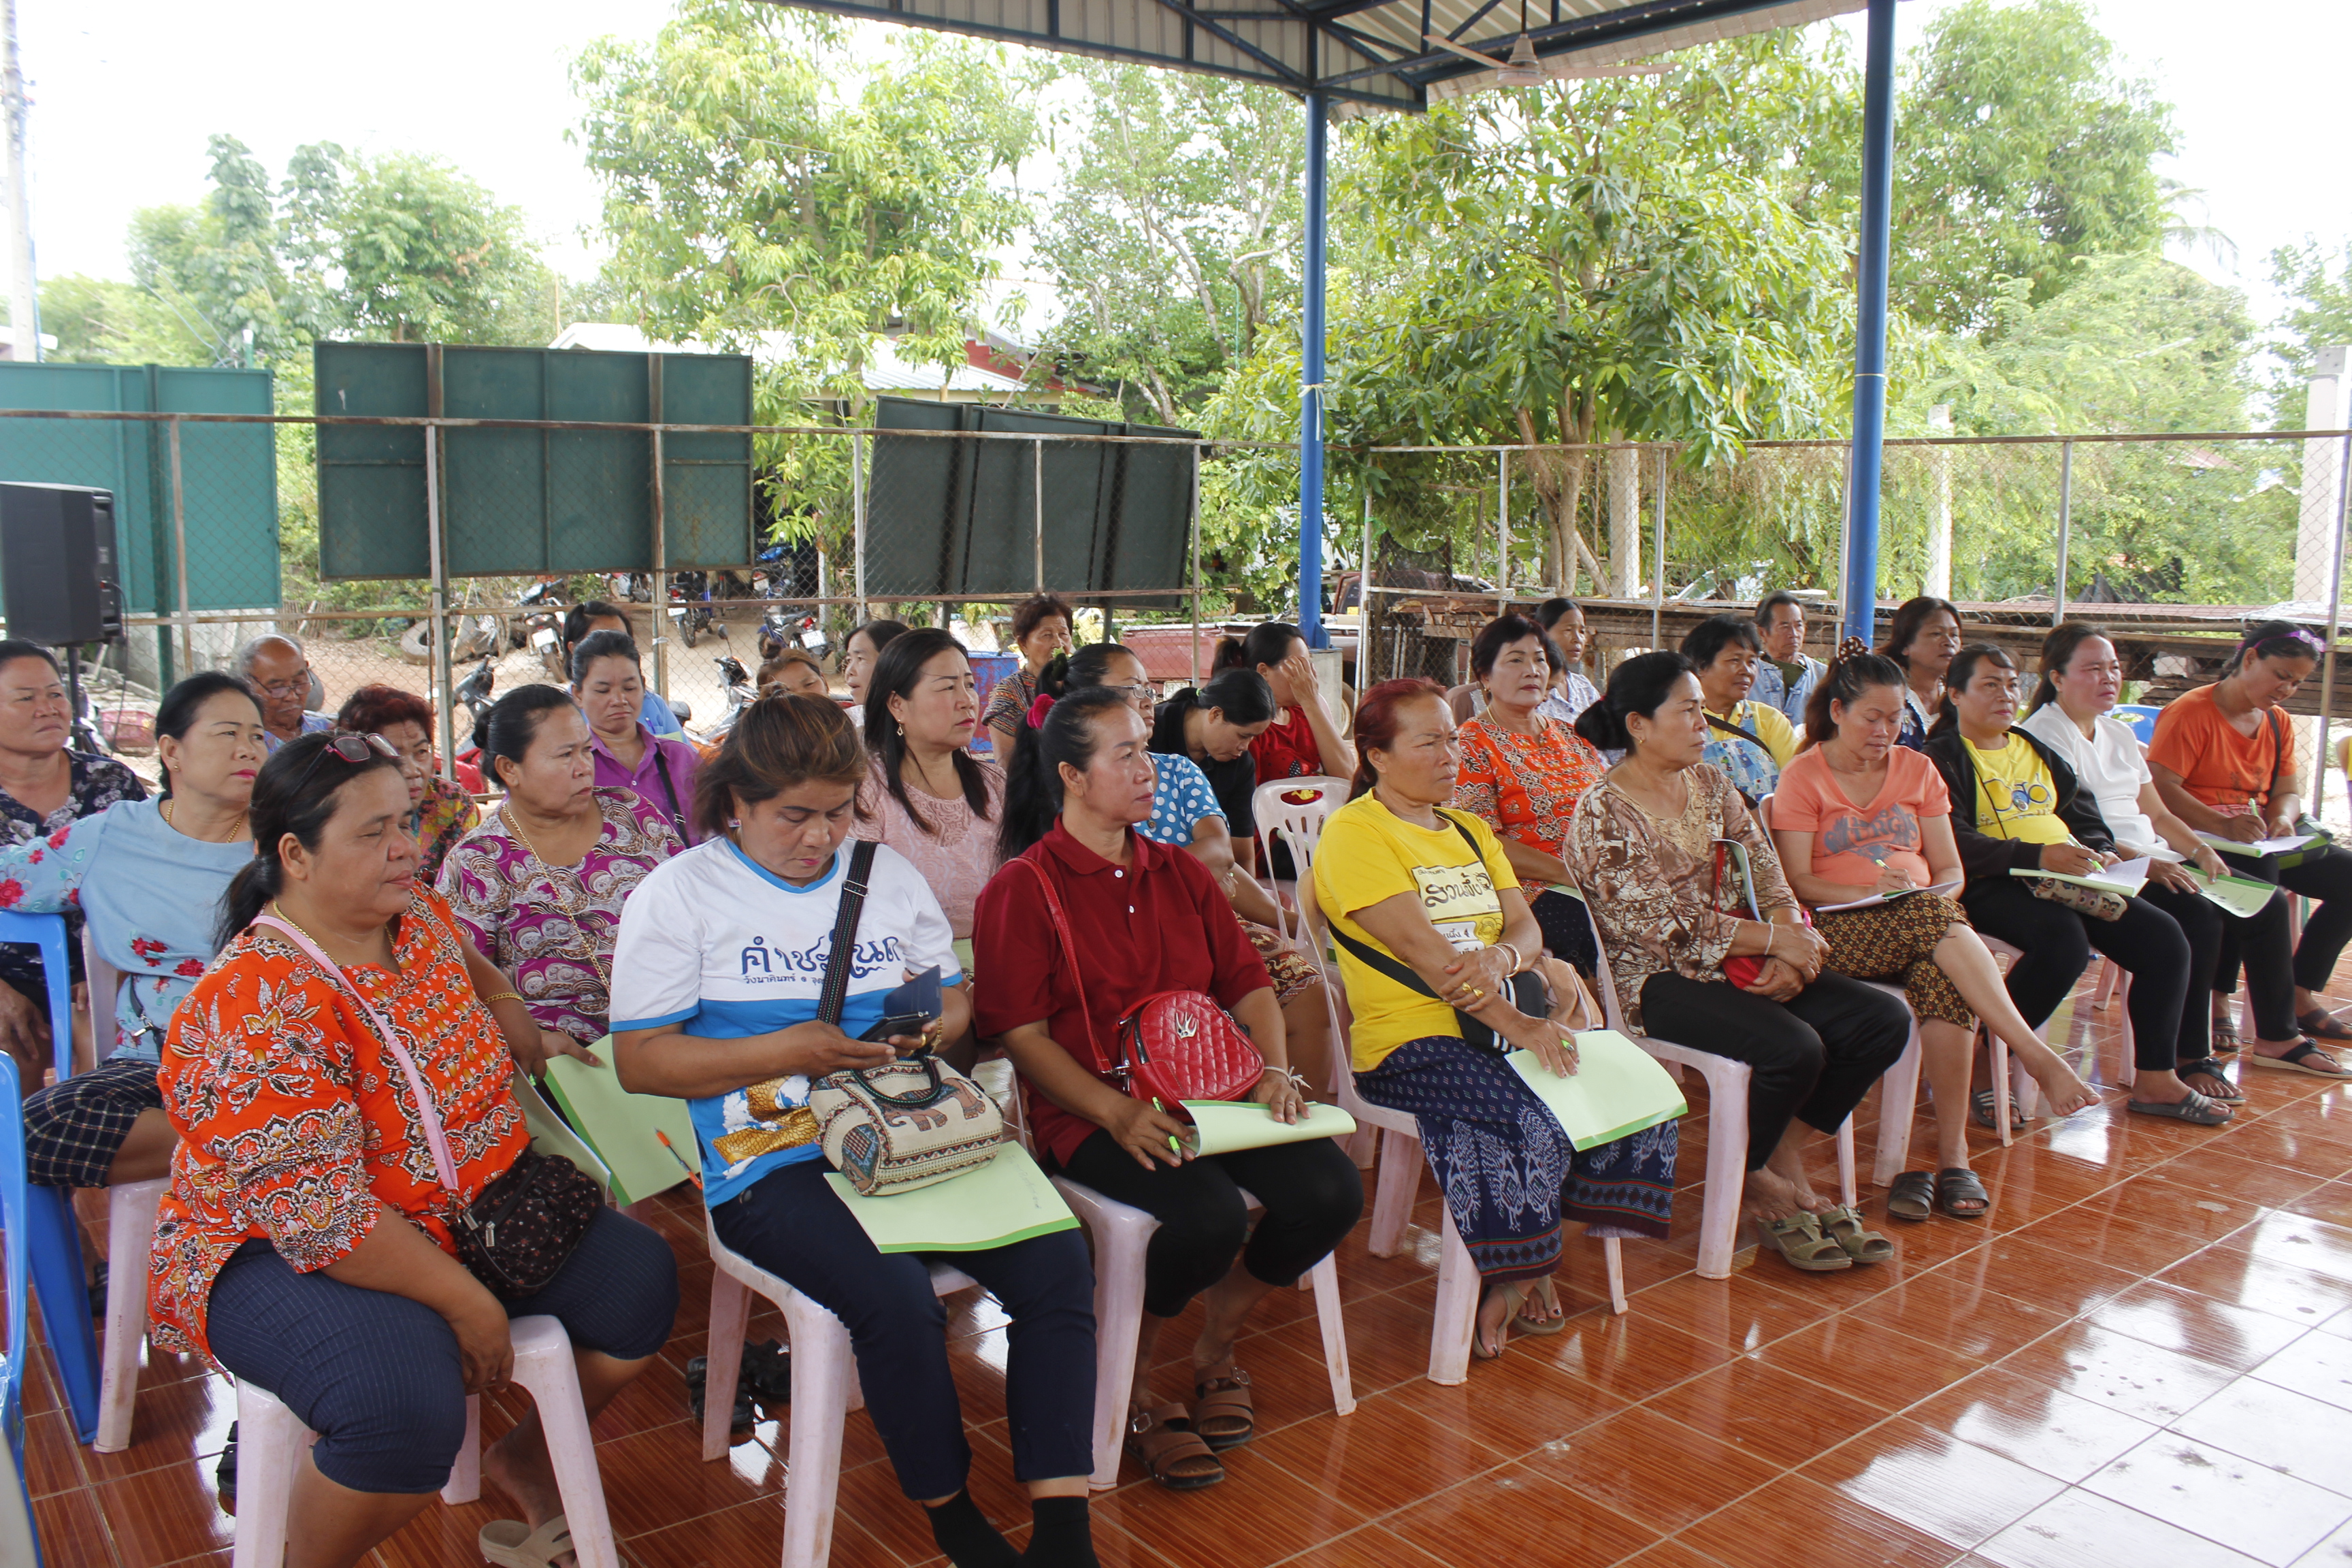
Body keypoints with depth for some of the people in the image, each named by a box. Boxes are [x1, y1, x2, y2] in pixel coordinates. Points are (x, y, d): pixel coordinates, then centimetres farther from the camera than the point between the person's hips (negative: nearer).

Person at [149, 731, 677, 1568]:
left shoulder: (418, 917, -1)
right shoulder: (255, 1008, -26)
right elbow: (318, 1213, -28)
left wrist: (526, 1042, 10)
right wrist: (468, 1303, -24)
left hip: (458, 1210, 8)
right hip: (281, 1252, -8)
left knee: (639, 1278, -1)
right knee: (406, 1401, -34)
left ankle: (526, 1458, 25)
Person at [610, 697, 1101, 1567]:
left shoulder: (887, 872, 15)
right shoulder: (678, 895, 1)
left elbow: (955, 1000, 22)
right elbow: (639, 1059, -3)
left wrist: (928, 1030, -4)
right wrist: (787, 1051, -13)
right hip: (774, 1160, -4)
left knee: (1057, 1259, -18)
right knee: (898, 1298, -30)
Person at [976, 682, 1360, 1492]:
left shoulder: (1180, 873, 17)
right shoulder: (1021, 889, -3)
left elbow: (1247, 981, 16)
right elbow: (1020, 1034, -9)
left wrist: (1275, 1069, -4)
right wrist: (1118, 1113, -21)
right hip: (1093, 1113, -6)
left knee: (1331, 1190, -16)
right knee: (1208, 1216, -31)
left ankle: (1215, 1347, 11)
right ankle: (1136, 1382, 1)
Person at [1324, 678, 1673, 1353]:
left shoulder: (1470, 830, 20)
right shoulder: (1354, 832, -5)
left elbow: (1526, 927, 9)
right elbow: (1421, 949, -16)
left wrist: (1502, 958, -16)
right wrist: (1519, 1027, -23)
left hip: (1503, 1025, 8)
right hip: (1408, 1040, -7)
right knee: (1526, 1121, -31)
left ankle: (1527, 1266, 3)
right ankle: (1508, 1277, -3)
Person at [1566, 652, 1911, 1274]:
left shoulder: (1710, 782, 12)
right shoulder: (1603, 813, -12)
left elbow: (1762, 871, 7)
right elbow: (1663, 927, -17)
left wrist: (1788, 950, -12)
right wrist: (1774, 939, -14)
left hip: (1735, 961, 8)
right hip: (1657, 980, -8)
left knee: (1884, 1020, -8)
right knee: (1793, 1048, -29)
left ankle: (1787, 1162, 4)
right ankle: (1751, 1182, -1)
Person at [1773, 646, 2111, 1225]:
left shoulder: (1917, 770, 19)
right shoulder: (1803, 777, 5)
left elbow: (1950, 869, 16)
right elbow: (1796, 882, -4)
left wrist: (1937, 894, -8)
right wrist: (1869, 891, -18)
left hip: (1926, 920, 3)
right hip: (1840, 931, -3)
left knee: (1943, 971, -34)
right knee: (1934, 917, -36)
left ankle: (1952, 1155, -33)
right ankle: (2037, 1057, -39)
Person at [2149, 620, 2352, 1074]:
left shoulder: (2279, 723, 17)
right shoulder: (2190, 712, -9)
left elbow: (2289, 791, 13)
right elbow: (2160, 788, -19)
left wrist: (2283, 817, -12)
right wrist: (2221, 824, -32)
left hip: (2258, 843, 9)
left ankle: (2300, 995, 2)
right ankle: (2278, 1037, -33)